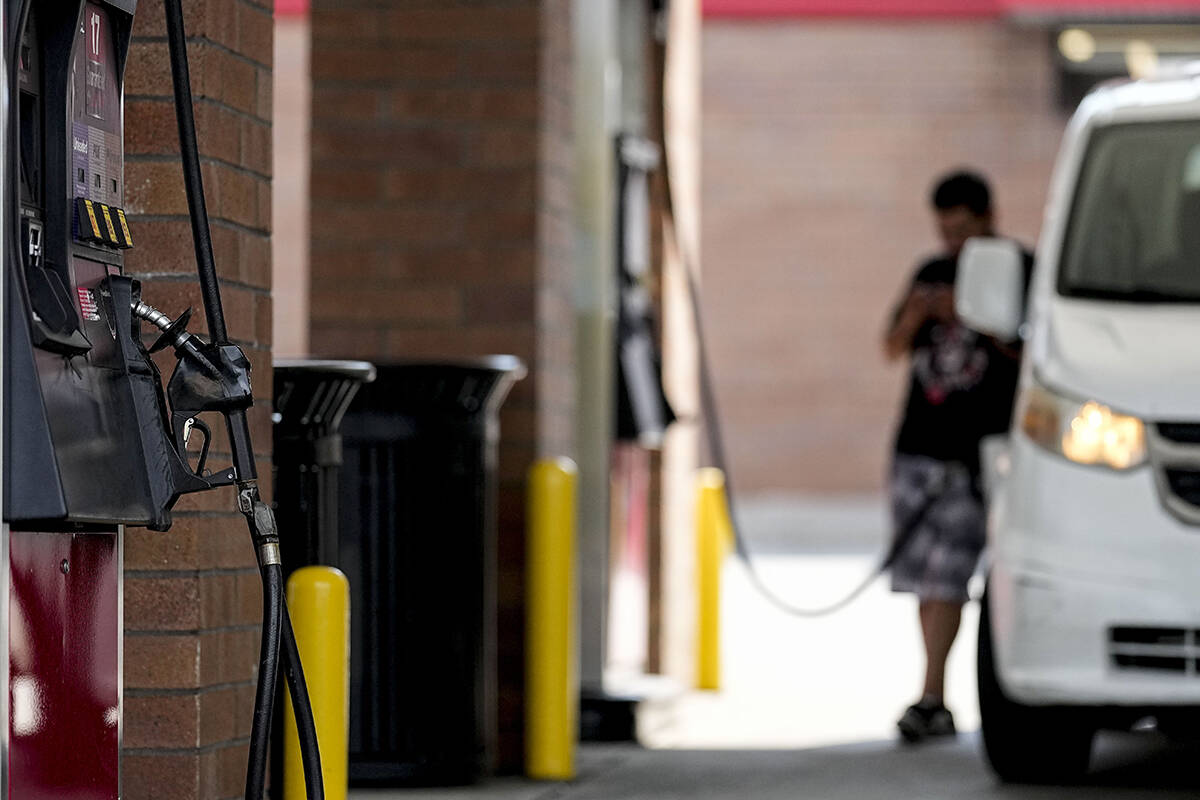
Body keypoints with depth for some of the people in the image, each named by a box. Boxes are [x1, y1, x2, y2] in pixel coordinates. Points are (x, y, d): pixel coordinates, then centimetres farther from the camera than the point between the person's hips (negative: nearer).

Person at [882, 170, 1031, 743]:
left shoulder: (1020, 271, 1)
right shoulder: (933, 273, 17)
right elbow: (893, 349, 17)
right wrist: (914, 316, -5)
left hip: (979, 450, -5)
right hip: (918, 444, 5)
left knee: (946, 578, -13)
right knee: (926, 580, 4)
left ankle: (931, 700, -13)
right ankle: (937, 704, 10)